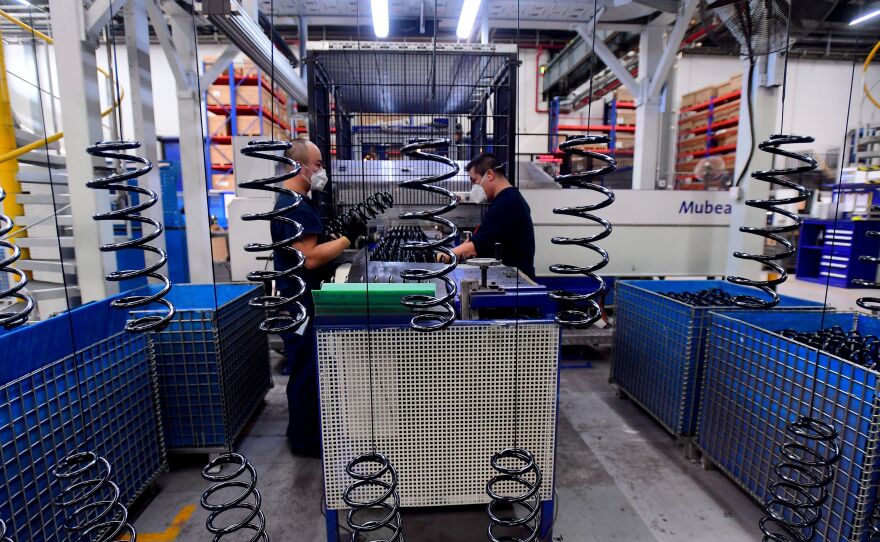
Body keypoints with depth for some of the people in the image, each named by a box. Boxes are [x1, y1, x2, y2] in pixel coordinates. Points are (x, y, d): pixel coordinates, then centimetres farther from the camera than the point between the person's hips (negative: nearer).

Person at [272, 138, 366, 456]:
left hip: (306, 299, 11)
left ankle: (303, 428, 38)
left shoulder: (299, 201, 13)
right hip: (299, 303, -11)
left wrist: (344, 234, 10)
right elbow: (310, 257, -27)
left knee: (308, 369, 21)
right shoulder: (293, 206, -21)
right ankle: (305, 440, 19)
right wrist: (348, 238, -22)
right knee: (306, 371, 2)